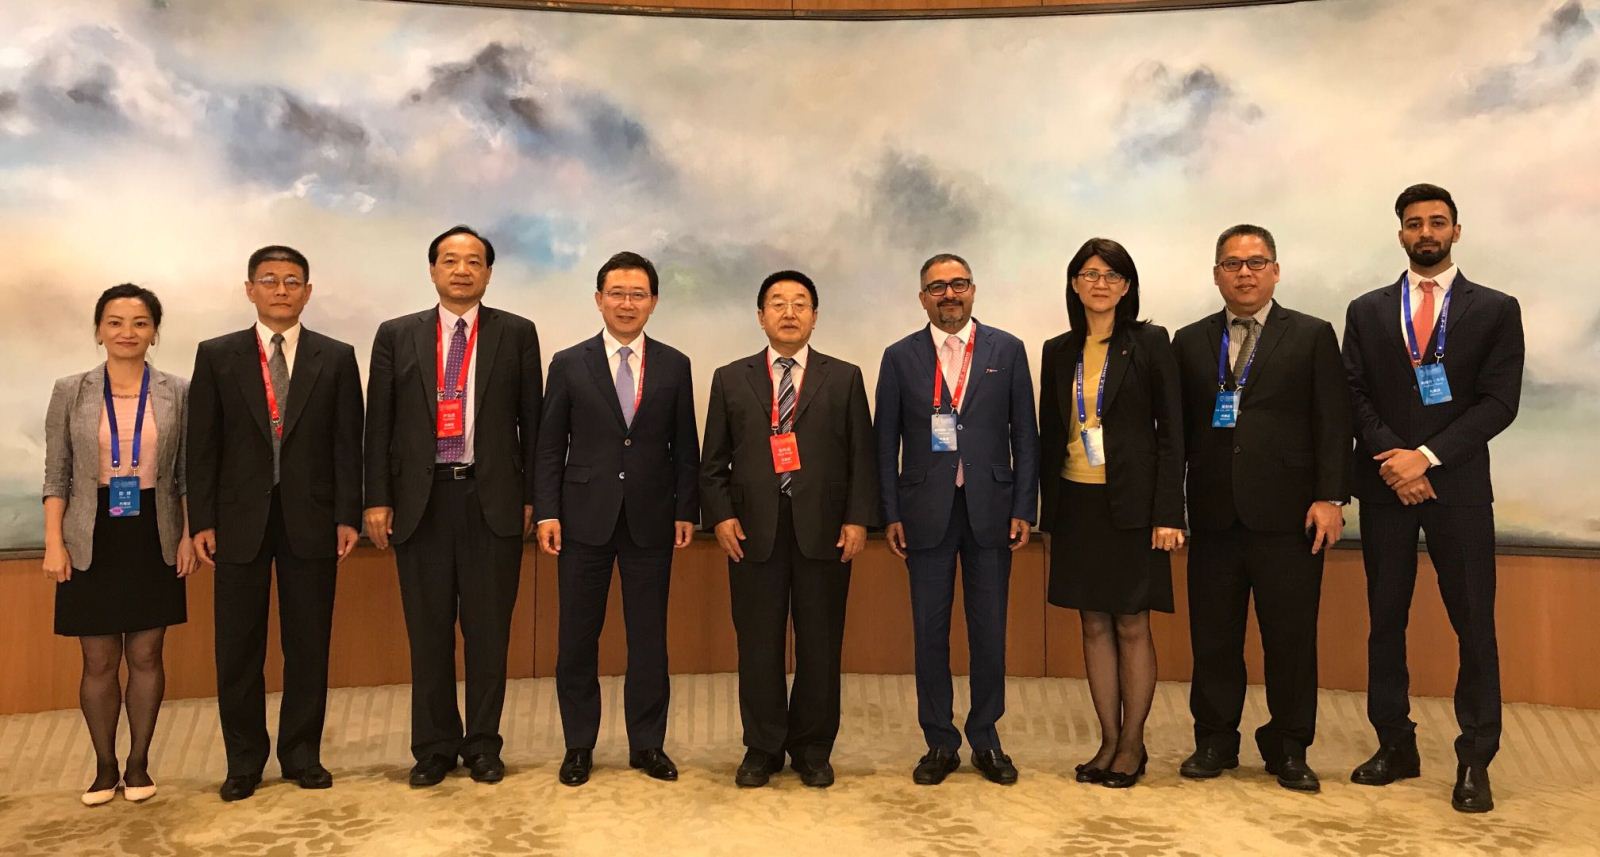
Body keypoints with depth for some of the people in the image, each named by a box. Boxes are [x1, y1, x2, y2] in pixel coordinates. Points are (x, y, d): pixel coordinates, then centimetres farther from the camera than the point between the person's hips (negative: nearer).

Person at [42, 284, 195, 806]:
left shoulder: (178, 393, 0)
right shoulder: (71, 392, 1)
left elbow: (187, 474, 3)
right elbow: (56, 475, 1)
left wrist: (189, 535, -3)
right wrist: (53, 542, -5)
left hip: (154, 540, 0)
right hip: (92, 542, 0)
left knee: (146, 656, 7)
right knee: (99, 661, 6)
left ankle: (138, 764, 20)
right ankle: (105, 767, 20)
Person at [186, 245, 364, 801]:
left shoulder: (336, 358, 5)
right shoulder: (216, 356, 5)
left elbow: (347, 444, 2)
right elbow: (202, 446, 3)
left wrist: (348, 516, -4)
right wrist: (201, 521, -3)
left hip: (311, 520, 0)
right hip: (240, 520, 0)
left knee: (308, 644, 7)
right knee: (238, 646, 6)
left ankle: (301, 752, 21)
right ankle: (244, 759, 20)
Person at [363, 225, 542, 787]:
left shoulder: (517, 334, 5)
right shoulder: (397, 336, 7)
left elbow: (531, 419, 5)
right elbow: (379, 424, 6)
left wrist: (532, 496, 2)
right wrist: (377, 500, 0)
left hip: (493, 499, -1)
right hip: (422, 498, 1)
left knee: (488, 629, 6)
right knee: (428, 630, 8)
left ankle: (483, 745, 20)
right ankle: (434, 747, 22)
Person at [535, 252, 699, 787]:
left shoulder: (674, 366, 5)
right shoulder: (569, 364, 2)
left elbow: (685, 447, 6)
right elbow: (550, 446, 2)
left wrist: (686, 512, 1)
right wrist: (547, 512, -5)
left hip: (650, 521, 1)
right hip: (585, 519, 0)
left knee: (648, 636, 7)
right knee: (578, 637, 7)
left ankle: (647, 744, 20)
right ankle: (579, 745, 21)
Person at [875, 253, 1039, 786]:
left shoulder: (1007, 350, 4)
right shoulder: (900, 357, 4)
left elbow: (1024, 434, 4)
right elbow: (887, 442, 4)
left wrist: (1024, 508, -2)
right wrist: (890, 515, -1)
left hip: (989, 508, 0)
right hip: (926, 512, 0)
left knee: (989, 631, 7)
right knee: (930, 631, 6)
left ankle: (985, 739, 22)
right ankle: (940, 743, 19)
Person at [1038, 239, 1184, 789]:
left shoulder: (1149, 343, -2)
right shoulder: (1059, 352, 9)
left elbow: (1170, 430, -5)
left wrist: (1167, 512, -11)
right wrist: (1049, 509, 8)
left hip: (1131, 504, -4)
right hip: (1077, 503, 4)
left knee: (1132, 626, 2)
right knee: (1095, 626, 8)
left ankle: (1132, 745, 16)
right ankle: (1109, 741, 19)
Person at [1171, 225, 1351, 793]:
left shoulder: (1312, 336, 5)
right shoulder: (1190, 342, 11)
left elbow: (1333, 423, -1)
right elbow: (1177, 427, 9)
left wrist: (1330, 497, -9)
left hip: (1289, 515, -2)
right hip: (1214, 513, 2)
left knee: (1291, 639, 5)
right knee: (1213, 638, 8)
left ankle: (1288, 749, 21)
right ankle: (1214, 741, 23)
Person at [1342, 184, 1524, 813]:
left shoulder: (1496, 310, 4)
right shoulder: (1366, 311, 10)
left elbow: (1499, 402, -4)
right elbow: (1355, 397, 2)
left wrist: (1427, 456, -13)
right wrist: (1394, 461, -11)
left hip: (1458, 487, -2)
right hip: (1384, 485, 2)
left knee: (1474, 624, 0)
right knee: (1385, 620, 7)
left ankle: (1475, 762, 10)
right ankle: (1395, 746, 18)